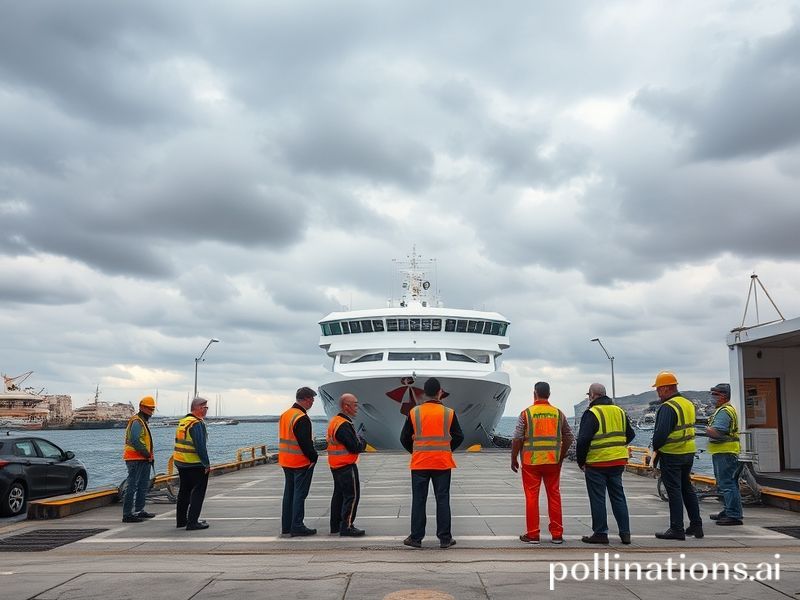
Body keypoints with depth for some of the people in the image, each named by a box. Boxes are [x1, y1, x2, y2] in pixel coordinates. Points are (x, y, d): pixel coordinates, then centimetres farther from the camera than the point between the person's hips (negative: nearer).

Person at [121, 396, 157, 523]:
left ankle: (139, 510, 27)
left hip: (143, 460, 11)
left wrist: (149, 455, 11)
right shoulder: (137, 422, -14)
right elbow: (135, 441, -24)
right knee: (132, 486, -9)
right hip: (135, 460, -11)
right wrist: (147, 454, -17)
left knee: (143, 485, 17)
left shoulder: (143, 421, 20)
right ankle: (127, 514, -7)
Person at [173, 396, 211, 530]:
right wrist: (207, 464, -17)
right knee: (198, 492, -3)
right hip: (195, 464, -9)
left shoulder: (183, 421, 13)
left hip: (180, 462, 9)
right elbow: (200, 446, -22)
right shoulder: (197, 423, -17)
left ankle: (181, 519, 27)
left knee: (184, 491, 19)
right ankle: (192, 522, -6)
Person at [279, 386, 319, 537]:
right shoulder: (302, 418, -19)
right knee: (300, 494, -2)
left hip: (286, 462, 9)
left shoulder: (285, 415, 10)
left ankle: (286, 526, 20)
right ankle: (297, 527, 0)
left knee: (289, 493, 14)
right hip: (301, 463, -9)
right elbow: (306, 442, -22)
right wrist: (314, 457, -10)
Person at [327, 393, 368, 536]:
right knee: (352, 495, -4)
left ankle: (335, 525, 24)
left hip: (335, 465, 10)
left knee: (339, 494, 17)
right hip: (347, 466, -10)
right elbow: (356, 447, -23)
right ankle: (346, 526, -2)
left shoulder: (335, 421, 12)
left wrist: (359, 441, 3)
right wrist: (363, 442, -2)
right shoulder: (344, 425, -21)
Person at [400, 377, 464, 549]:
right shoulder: (449, 413, -2)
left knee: (418, 501, 7)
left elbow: (405, 438, 3)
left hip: (419, 464, 0)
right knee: (442, 500, 6)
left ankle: (416, 538, 10)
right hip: (443, 464, 0)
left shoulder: (414, 412, -2)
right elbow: (459, 437, 4)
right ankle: (445, 538, 9)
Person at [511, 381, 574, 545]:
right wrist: (561, 457, 20)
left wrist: (514, 459, 3)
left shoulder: (526, 413, -5)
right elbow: (569, 437, 9)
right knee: (554, 496, 9)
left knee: (532, 497, 3)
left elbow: (517, 439, -7)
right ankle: (557, 534, 14)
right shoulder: (558, 413, 5)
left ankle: (532, 534, 7)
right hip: (553, 462, 3)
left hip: (531, 462, -3)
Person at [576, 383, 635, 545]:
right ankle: (625, 532, 16)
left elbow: (583, 440, -17)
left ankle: (600, 533, 7)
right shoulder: (620, 411, 10)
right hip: (618, 462, 6)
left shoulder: (592, 413, -12)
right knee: (618, 496, 14)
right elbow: (630, 435, 20)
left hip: (597, 463, -6)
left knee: (597, 499, 3)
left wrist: (581, 461, -6)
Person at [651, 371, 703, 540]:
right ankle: (696, 526, 23)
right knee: (687, 488, 18)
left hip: (671, 455, -9)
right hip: (689, 453, 9)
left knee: (674, 491, -2)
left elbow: (661, 432, -25)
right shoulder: (688, 404, 11)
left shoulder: (668, 407, -18)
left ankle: (677, 529, 1)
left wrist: (656, 448, -7)